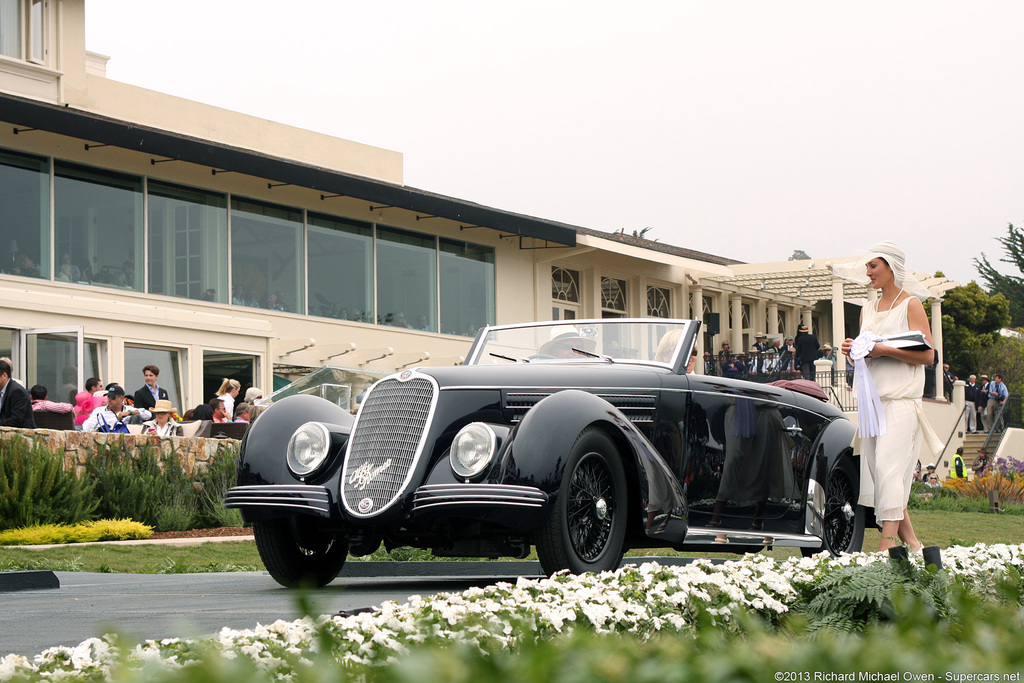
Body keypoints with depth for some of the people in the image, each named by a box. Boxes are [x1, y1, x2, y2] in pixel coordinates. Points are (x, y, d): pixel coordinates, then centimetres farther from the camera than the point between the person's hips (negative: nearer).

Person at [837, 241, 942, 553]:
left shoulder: (910, 304, -1)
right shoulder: (868, 310, 19)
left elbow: (927, 354, -8)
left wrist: (885, 350, -17)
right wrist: (854, 351, 4)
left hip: (900, 400, -7)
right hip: (871, 399, 7)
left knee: (889, 466, -16)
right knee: (875, 467, 1)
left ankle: (889, 541, -19)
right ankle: (910, 540, 7)